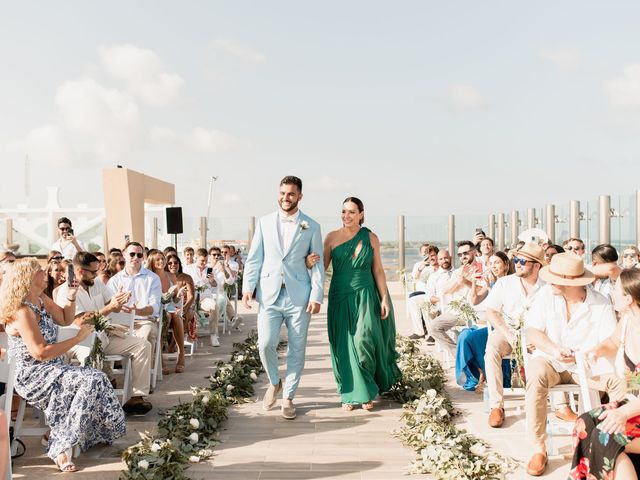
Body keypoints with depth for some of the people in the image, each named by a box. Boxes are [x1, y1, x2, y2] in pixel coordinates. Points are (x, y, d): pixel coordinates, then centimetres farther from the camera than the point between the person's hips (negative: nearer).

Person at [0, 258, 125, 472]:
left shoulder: (42, 301, 10)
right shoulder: (22, 311, -18)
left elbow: (65, 319, 25)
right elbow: (40, 353, -24)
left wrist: (72, 296, 8)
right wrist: (77, 338, -18)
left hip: (50, 369, 9)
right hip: (31, 376, -9)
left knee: (95, 380, -8)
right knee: (91, 381, -24)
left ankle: (64, 441, 0)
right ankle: (63, 447, -17)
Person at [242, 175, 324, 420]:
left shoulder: (311, 227, 5)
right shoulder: (264, 223, 9)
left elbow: (317, 264, 3)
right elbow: (254, 259, 8)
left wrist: (316, 296, -6)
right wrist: (248, 286, -3)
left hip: (299, 297, 0)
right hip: (269, 295, 1)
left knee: (296, 349, 4)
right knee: (265, 344, -9)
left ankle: (288, 397, 20)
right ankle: (274, 383, 20)